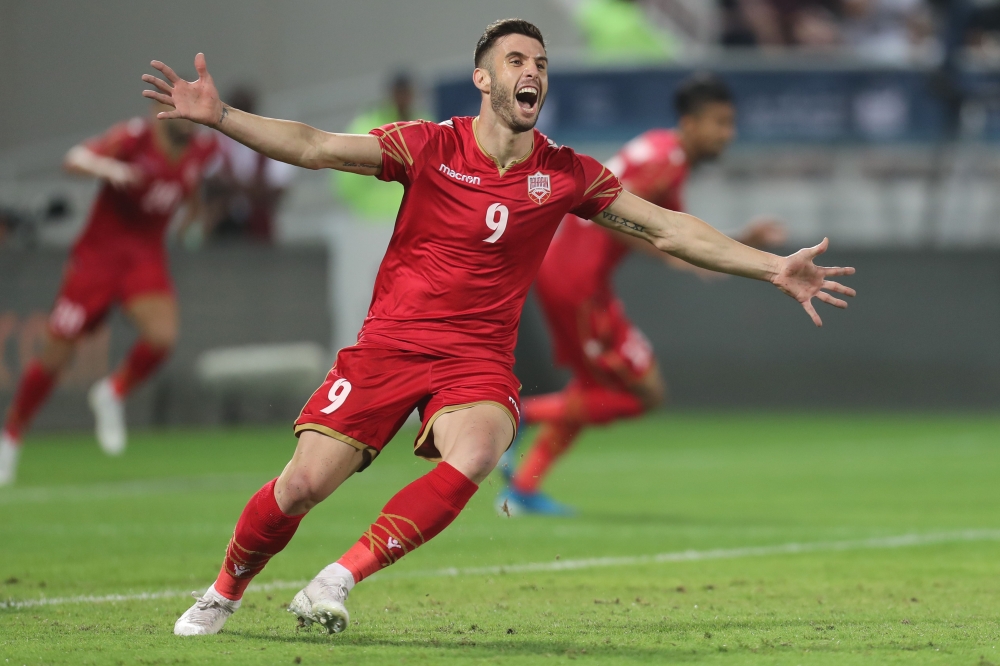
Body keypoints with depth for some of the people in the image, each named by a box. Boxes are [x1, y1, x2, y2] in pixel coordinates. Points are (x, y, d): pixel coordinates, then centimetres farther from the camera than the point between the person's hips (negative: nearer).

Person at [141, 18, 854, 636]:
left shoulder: (566, 173, 3)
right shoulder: (431, 147, -3)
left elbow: (668, 228, 7)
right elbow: (317, 148, -8)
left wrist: (774, 268, 1)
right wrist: (219, 115, -21)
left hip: (479, 359, 1)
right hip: (389, 344, -1)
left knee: (473, 456, -32)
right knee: (305, 482, -12)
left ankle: (343, 577, -21)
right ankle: (224, 592, 16)